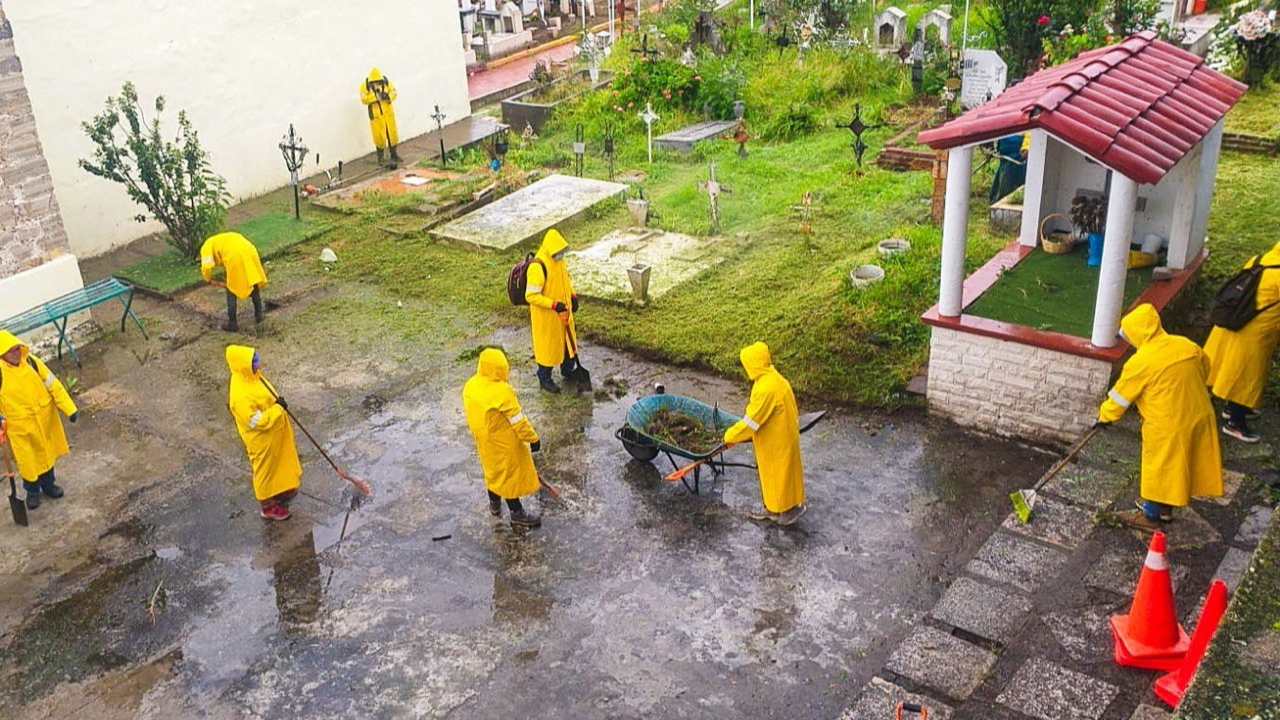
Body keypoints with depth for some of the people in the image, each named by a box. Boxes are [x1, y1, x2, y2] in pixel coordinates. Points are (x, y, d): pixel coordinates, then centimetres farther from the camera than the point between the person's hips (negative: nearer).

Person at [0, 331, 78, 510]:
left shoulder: (31, 361, -11)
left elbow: (53, 384, -6)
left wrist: (70, 408, -9)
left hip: (45, 419, 3)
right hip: (20, 426, -3)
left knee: (47, 453, 20)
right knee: (28, 460, 10)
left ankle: (48, 484, 42)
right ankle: (32, 491, 34)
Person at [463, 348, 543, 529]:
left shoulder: (470, 386, -7)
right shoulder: (502, 392, -31)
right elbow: (518, 421, -23)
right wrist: (533, 439, -11)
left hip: (484, 441, 7)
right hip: (504, 443, -7)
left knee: (493, 470, 27)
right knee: (510, 474, 9)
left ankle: (494, 504, 46)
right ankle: (517, 514, 21)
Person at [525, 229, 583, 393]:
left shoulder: (559, 260, -2)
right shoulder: (537, 267, -29)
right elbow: (531, 295, -29)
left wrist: (573, 296, 4)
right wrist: (554, 305, -30)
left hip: (563, 312, 8)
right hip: (545, 316, -8)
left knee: (567, 340, 22)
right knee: (548, 346, 8)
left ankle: (568, 370, 45)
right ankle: (545, 379, 27)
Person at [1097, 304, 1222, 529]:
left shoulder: (1140, 362, -19)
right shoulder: (1186, 345, -1)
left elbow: (1120, 395, -8)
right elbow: (1205, 367, 16)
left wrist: (1105, 416, 7)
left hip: (1167, 425, -7)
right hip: (1198, 416, 7)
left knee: (1159, 467, 10)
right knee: (1178, 464, 21)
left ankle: (1151, 516, 24)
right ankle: (1165, 508, 37)